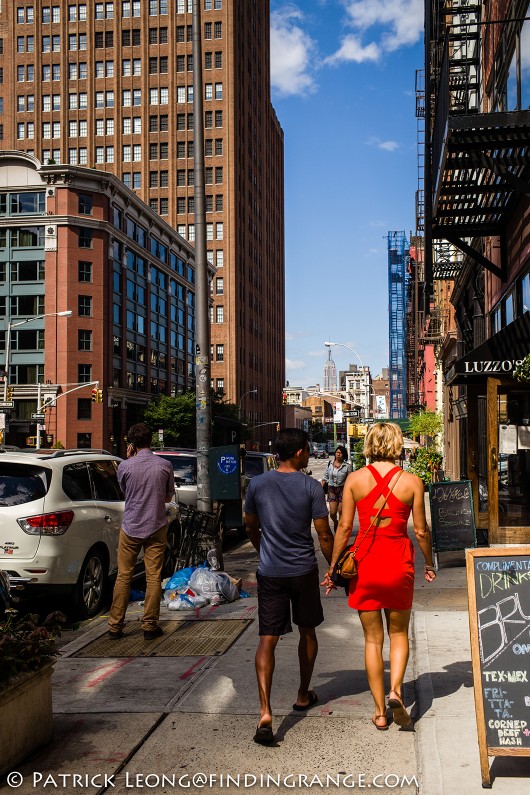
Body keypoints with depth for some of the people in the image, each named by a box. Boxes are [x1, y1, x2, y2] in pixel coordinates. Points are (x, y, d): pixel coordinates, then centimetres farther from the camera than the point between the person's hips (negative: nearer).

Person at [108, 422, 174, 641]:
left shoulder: (125, 466, -8)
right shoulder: (164, 465, -6)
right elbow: (169, 497, 6)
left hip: (130, 528, 0)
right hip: (156, 528, 0)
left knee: (123, 577, 9)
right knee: (153, 578, 5)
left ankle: (115, 625, 13)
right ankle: (150, 626, 9)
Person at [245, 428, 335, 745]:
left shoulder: (258, 484, -1)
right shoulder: (311, 487, -9)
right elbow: (324, 535, -7)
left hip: (270, 572, 1)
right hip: (304, 570, -1)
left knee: (267, 640, -1)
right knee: (308, 632, 21)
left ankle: (265, 712, -15)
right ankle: (303, 696, 36)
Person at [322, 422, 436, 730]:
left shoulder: (355, 479, -5)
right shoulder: (412, 482, -5)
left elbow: (345, 527, -5)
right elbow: (421, 531, -1)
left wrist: (333, 567, 5)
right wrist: (429, 564, 15)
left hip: (365, 561, 0)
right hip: (398, 561, 0)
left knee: (373, 638, 12)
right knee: (399, 633, 18)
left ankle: (380, 711, 15)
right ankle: (396, 690, -4)